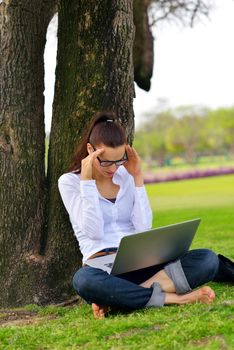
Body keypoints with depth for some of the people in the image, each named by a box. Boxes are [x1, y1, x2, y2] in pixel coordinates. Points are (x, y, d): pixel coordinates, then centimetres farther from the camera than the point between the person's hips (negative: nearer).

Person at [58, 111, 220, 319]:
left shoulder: (127, 176, 11)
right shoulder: (69, 182, 2)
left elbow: (144, 229, 0)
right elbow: (94, 232, -10)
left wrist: (137, 178, 0)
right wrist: (87, 181, -12)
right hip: (101, 265, -4)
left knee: (208, 259, -21)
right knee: (84, 280, -42)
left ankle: (122, 295, -29)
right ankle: (170, 298, -32)